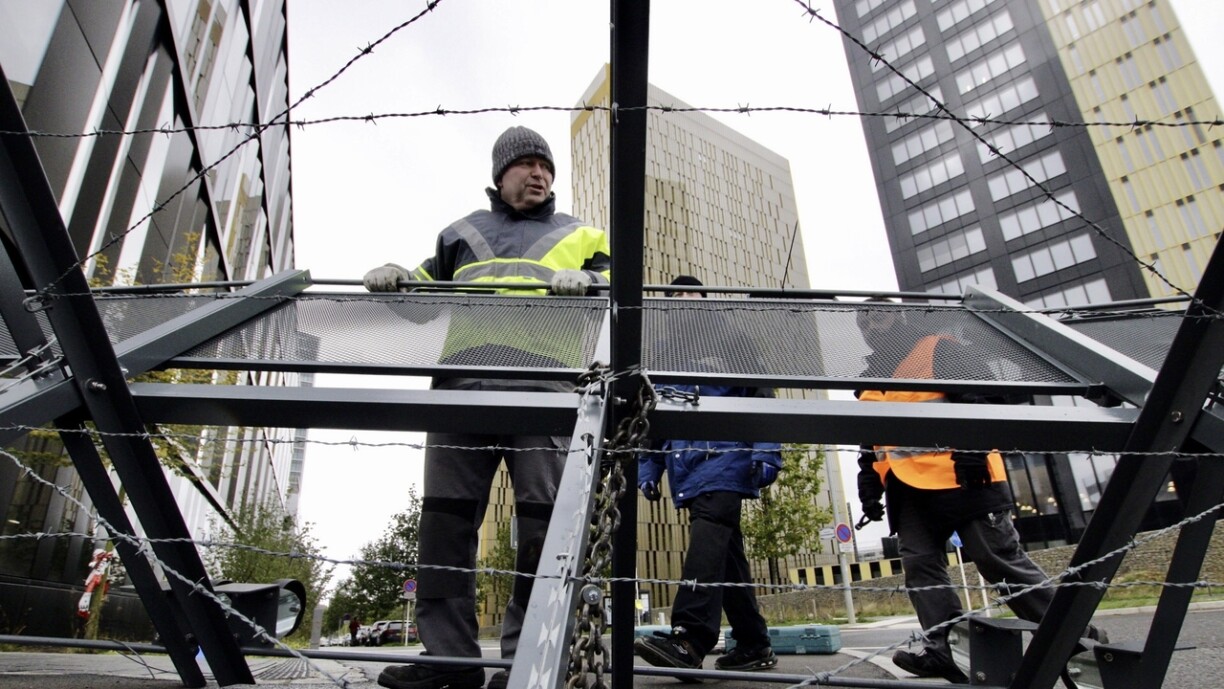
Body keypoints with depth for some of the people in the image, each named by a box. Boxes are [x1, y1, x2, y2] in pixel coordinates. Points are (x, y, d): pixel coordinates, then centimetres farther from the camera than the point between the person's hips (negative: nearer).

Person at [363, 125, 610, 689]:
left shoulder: (579, 235, 25)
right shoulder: (462, 233, 30)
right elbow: (427, 284, 31)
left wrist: (585, 281, -6)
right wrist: (396, 276, 9)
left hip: (543, 386, -2)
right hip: (463, 379, 3)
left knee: (542, 520, -7)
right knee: (445, 515, -1)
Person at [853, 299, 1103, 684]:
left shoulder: (938, 349, 1)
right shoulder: (868, 384, 21)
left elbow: (984, 394, -9)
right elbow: (870, 445, 24)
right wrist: (869, 487, 17)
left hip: (960, 478, -7)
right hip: (907, 492, 7)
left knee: (1003, 561, -2)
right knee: (920, 566, 0)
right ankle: (945, 649, 3)